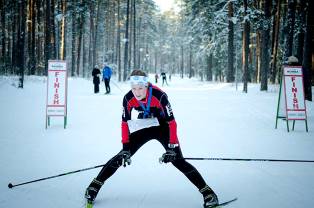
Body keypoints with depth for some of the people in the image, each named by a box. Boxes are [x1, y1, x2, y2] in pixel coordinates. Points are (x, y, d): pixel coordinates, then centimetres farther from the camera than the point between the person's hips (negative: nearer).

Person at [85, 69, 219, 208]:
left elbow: (171, 122, -26)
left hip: (163, 127, -3)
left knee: (177, 160, -14)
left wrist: (172, 147, -28)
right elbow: (125, 123, -9)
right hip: (143, 128, 3)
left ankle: (207, 192, -8)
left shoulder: (159, 96, -31)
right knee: (122, 156, -6)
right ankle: (96, 184, 7)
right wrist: (125, 147, -14)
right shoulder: (128, 98, -20)